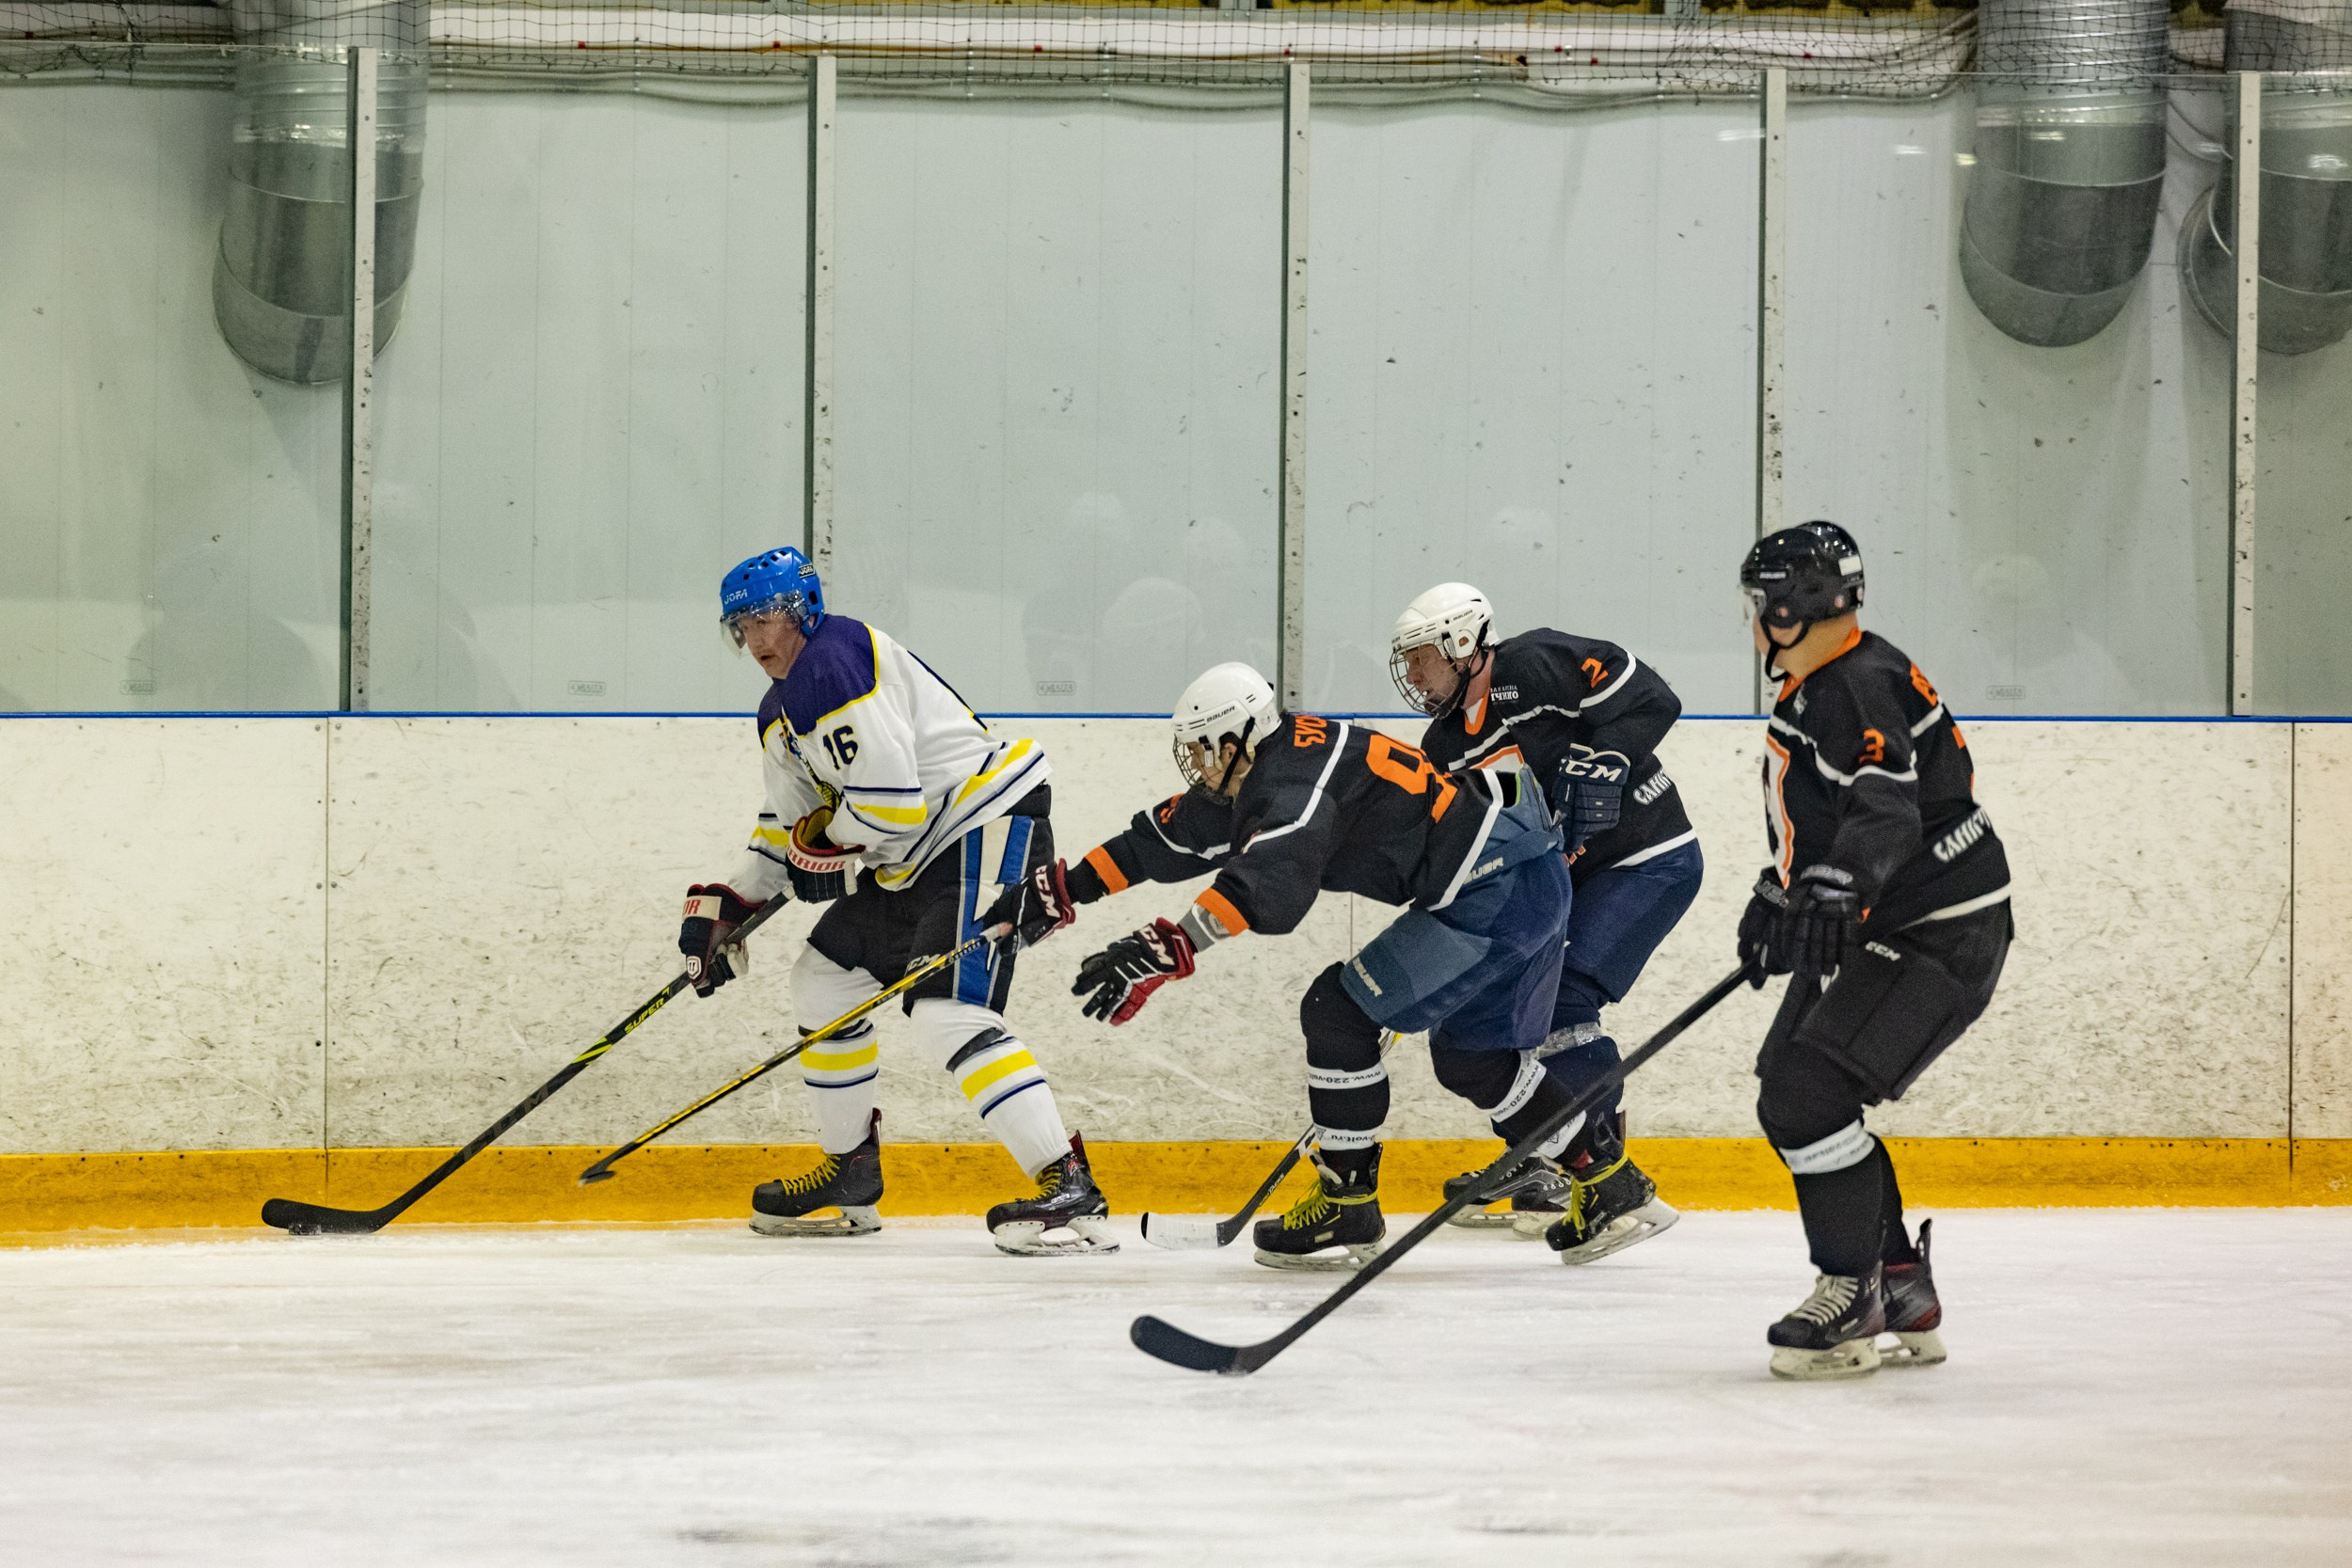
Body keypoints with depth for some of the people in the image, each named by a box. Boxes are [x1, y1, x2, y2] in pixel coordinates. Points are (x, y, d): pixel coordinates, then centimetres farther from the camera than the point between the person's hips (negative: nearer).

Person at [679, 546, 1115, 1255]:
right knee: (824, 979, 17)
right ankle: (850, 1174, 28)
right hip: (915, 860, 11)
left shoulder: (834, 663, -18)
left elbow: (888, 798, -25)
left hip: (989, 830, -11)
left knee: (948, 1011, -23)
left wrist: (828, 844, -6)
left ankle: (1069, 1190, -29)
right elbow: (789, 824, 27)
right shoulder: (781, 712, 17)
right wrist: (725, 905, 17)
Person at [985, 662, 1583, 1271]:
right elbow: (1165, 837, 20)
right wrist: (1059, 891, 21)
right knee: (1467, 1054, 23)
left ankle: (1348, 1209, -1)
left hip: (1501, 891, -11)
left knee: (1338, 1010, -9)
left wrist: (1163, 952, -47)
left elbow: (1270, 883, -39)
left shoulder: (1297, 781, -21)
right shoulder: (1253, 779, 10)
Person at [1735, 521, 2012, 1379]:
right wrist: (1778, 896, 35)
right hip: (1871, 928, 11)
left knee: (1809, 1092, -20)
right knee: (1788, 1098, 9)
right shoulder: (1813, 689, 14)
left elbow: (1885, 807, -35)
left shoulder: (1861, 686, -20)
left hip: (1940, 935, -11)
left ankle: (1852, 1301, -13)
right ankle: (1903, 1294, 17)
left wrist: (1833, 888, -49)